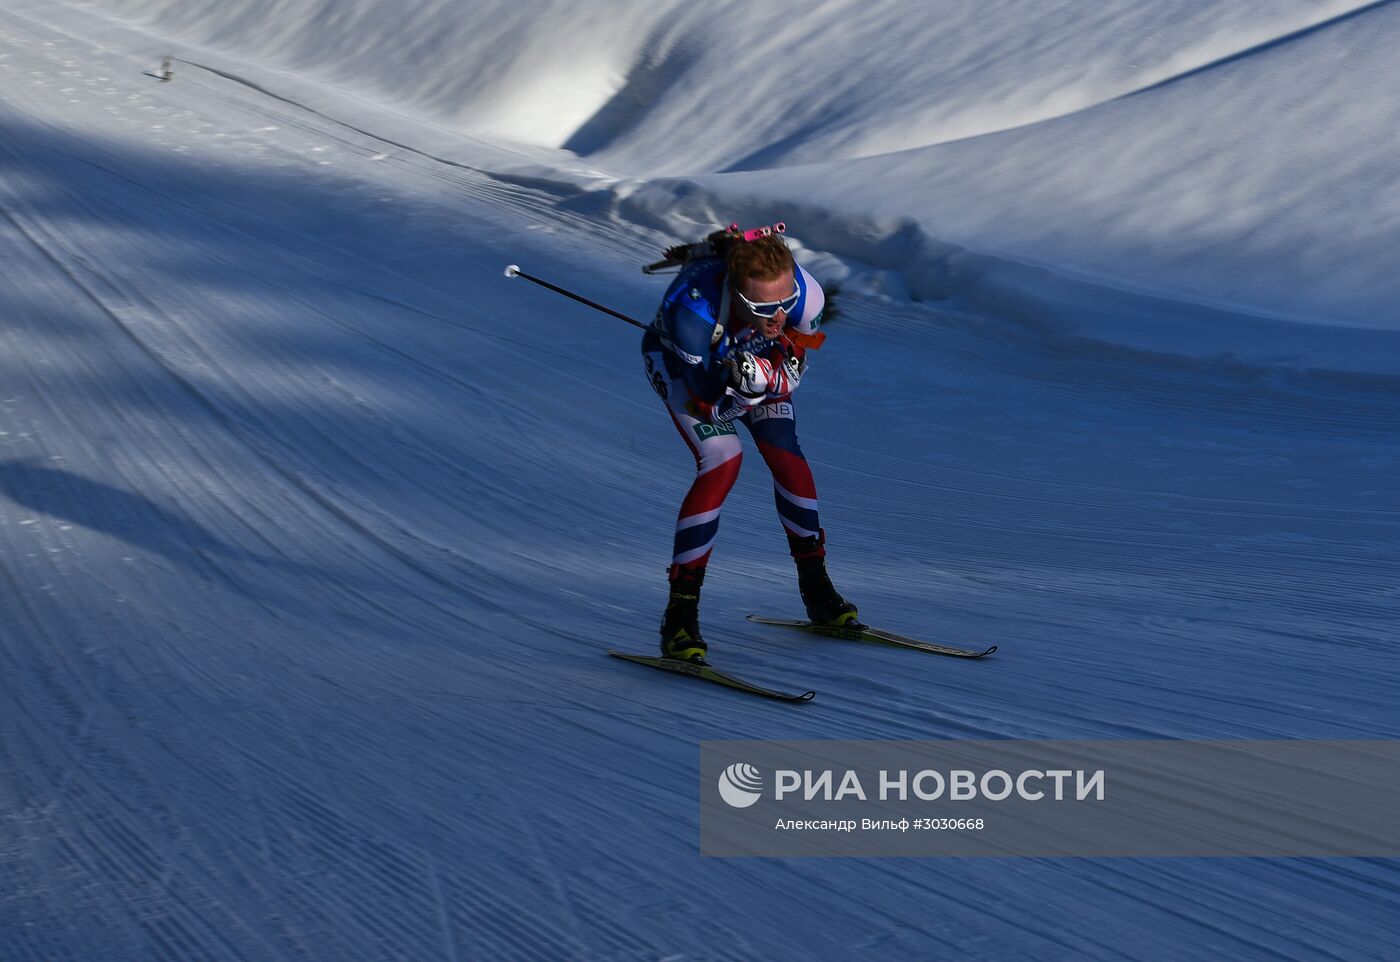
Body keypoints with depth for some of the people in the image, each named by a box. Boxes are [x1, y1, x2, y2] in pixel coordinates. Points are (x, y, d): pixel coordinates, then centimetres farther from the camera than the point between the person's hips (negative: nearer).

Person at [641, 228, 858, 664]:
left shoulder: (805, 294, -35)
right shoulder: (691, 308, -44)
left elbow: (790, 378, -19)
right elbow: (710, 405, -34)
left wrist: (765, 378, -40)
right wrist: (739, 381, -52)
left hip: (758, 359, 4)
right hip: (679, 362, -3)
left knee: (789, 460, -9)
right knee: (722, 461, -23)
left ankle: (816, 587, 16)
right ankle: (679, 616, -16)